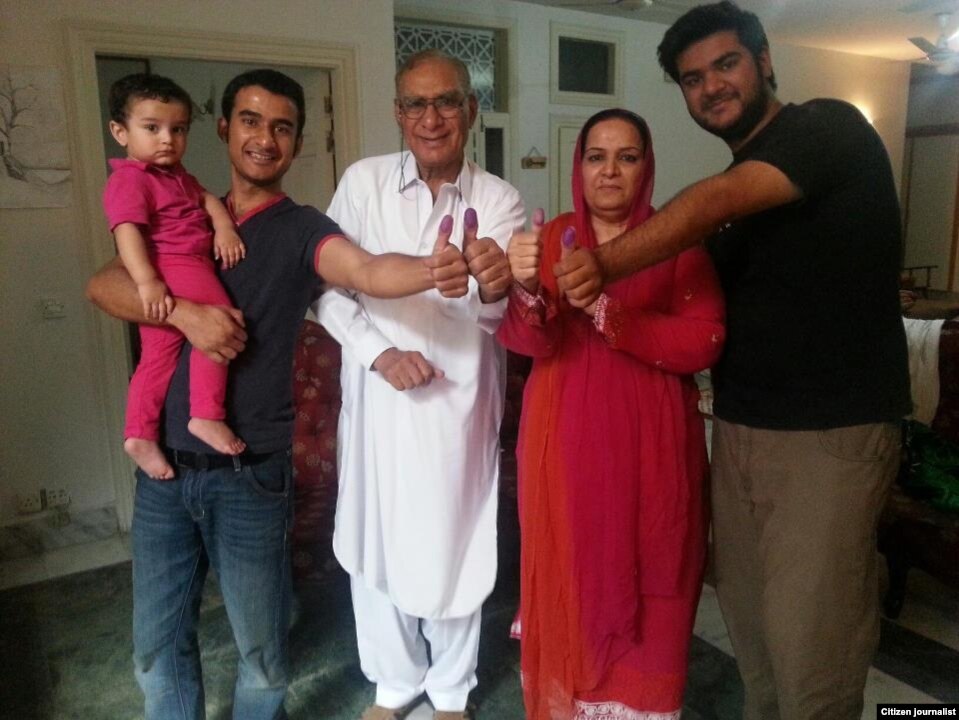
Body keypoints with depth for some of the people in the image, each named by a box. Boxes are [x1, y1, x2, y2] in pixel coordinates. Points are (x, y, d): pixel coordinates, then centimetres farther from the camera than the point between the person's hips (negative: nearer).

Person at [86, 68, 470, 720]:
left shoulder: (302, 229, -4)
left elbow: (368, 271, -25)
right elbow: (102, 285, -2)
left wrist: (431, 270, -46)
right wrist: (185, 312, -19)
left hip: (250, 474, -3)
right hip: (164, 466, 4)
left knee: (262, 649, 13)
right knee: (157, 645, 18)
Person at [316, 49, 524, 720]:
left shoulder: (499, 200, -6)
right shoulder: (363, 182, -4)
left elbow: (496, 315, -19)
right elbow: (330, 288, -2)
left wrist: (495, 288, -41)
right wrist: (378, 352, -15)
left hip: (461, 400, 0)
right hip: (379, 394, 1)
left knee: (455, 548, 13)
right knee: (377, 545, 13)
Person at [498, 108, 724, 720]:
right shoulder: (552, 238, 4)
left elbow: (705, 341, -12)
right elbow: (527, 342, -10)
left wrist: (611, 315, -23)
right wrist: (526, 290, -32)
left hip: (652, 442, -1)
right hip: (566, 439, 1)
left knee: (645, 577, 10)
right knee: (570, 573, 10)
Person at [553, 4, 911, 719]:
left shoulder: (831, 127, -7)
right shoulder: (739, 188, 16)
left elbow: (713, 204, -25)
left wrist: (606, 264, -37)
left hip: (832, 433, -7)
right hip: (738, 428, 7)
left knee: (808, 644, -3)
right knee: (750, 626, 11)